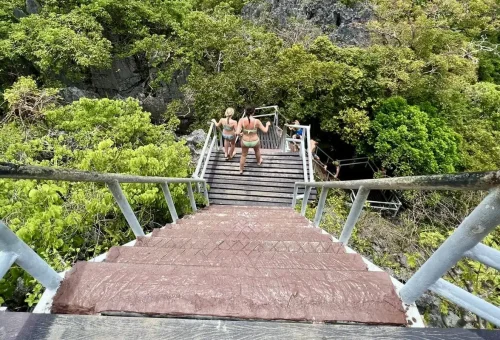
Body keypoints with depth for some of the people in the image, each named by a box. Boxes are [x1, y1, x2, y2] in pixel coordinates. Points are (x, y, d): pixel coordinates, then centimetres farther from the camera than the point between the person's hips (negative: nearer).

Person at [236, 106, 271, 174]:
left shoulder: (241, 120, -22)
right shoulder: (256, 121, -23)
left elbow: (237, 132, -26)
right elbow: (265, 131, -13)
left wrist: (240, 134, -2)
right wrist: (267, 125, 8)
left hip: (245, 142, 0)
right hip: (255, 141, 0)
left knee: (243, 155, 27)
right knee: (257, 150, 35)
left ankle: (241, 170, 42)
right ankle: (259, 161, 63)